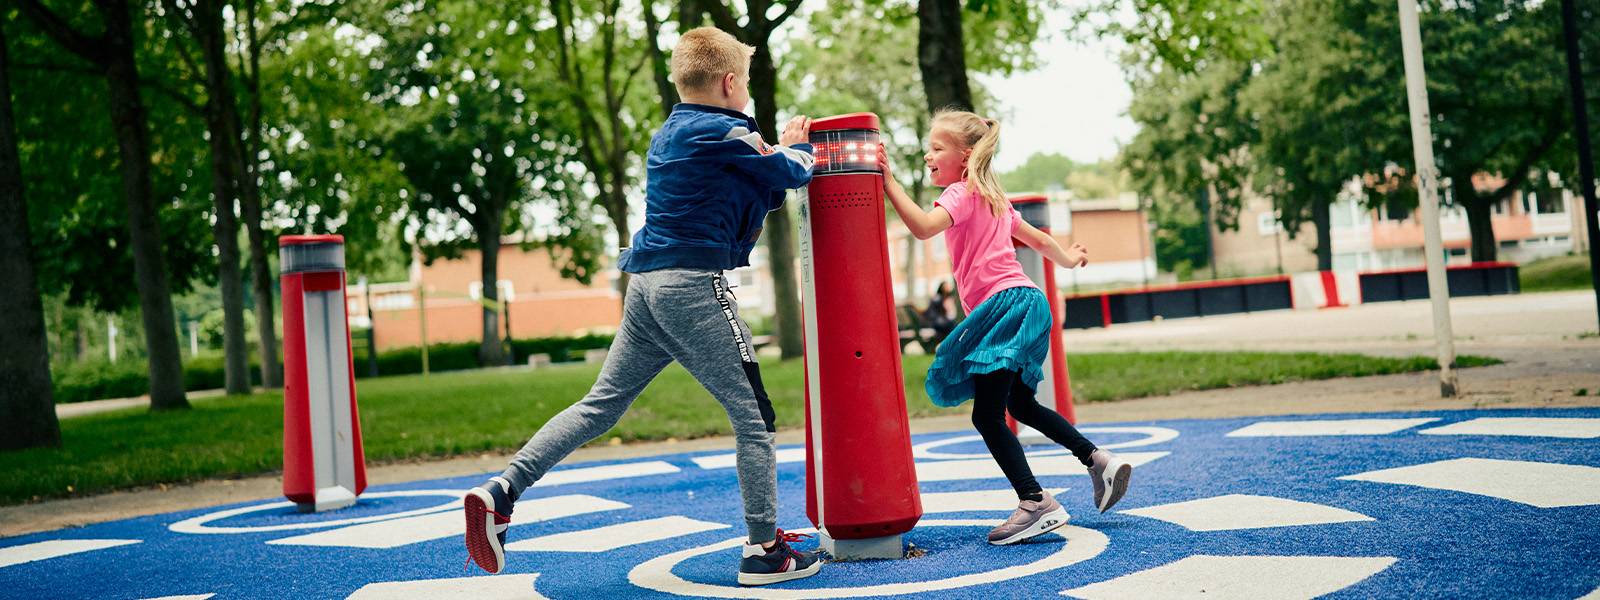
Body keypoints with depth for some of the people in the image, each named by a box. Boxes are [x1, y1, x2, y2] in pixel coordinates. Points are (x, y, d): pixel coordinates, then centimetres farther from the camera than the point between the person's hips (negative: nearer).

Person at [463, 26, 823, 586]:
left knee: (601, 404, 11)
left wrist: (777, 150, 22)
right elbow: (790, 174, 2)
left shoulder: (668, 135, 20)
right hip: (694, 287, -9)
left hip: (648, 285, 9)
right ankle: (764, 551, 5)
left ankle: (502, 489, 0)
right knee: (753, 416, 1)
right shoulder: (724, 132, -9)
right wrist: (796, 145, 22)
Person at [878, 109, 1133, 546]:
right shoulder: (992, 199, 22)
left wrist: (889, 182, -20)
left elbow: (923, 227, -25)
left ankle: (1036, 503, -15)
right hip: (1022, 301, 10)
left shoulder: (962, 193, -6)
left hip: (1004, 304, -10)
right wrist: (1067, 260, 48)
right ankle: (1098, 460, 22)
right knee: (1019, 403, 23)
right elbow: (1039, 239, 30)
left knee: (987, 415, -10)